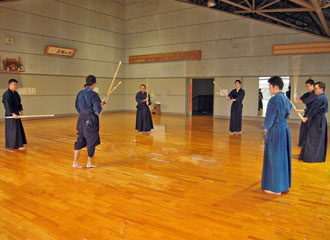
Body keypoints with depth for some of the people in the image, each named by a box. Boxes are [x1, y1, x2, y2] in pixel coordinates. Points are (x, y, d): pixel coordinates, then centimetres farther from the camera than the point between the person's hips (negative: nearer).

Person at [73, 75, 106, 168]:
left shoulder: (80, 93, 5)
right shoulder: (93, 94, -15)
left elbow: (77, 106, 12)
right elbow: (97, 108, -18)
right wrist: (102, 106, 3)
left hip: (81, 119, 6)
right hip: (91, 119, -6)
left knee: (80, 140, 12)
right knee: (92, 141, 9)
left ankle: (75, 162, 9)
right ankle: (89, 163, 19)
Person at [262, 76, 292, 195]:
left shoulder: (274, 100, -19)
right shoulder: (286, 99, 7)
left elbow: (269, 119, -19)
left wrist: (265, 128, 3)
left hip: (275, 132, -8)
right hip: (285, 130, 8)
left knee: (275, 159, 3)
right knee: (283, 158, 18)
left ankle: (276, 188, 15)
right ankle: (284, 184, 31)